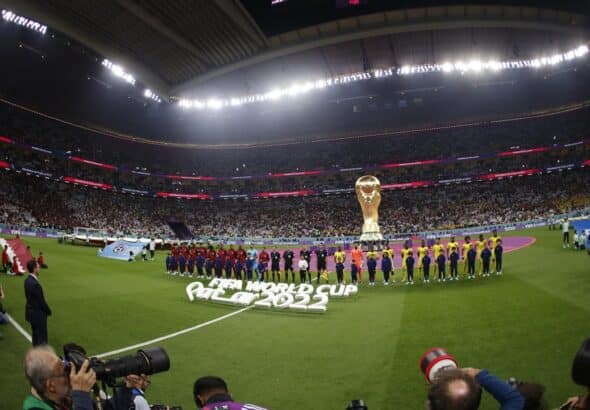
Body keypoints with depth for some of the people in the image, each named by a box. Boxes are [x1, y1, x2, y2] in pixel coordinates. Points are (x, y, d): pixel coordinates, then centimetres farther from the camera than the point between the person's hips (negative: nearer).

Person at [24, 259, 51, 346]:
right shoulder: (34, 284, -28)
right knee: (41, 337, 3)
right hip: (37, 313, -9)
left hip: (32, 311, 9)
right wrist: (48, 311, -6)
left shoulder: (28, 280, 1)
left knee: (36, 335, 22)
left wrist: (46, 310, 13)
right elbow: (41, 300, -22)